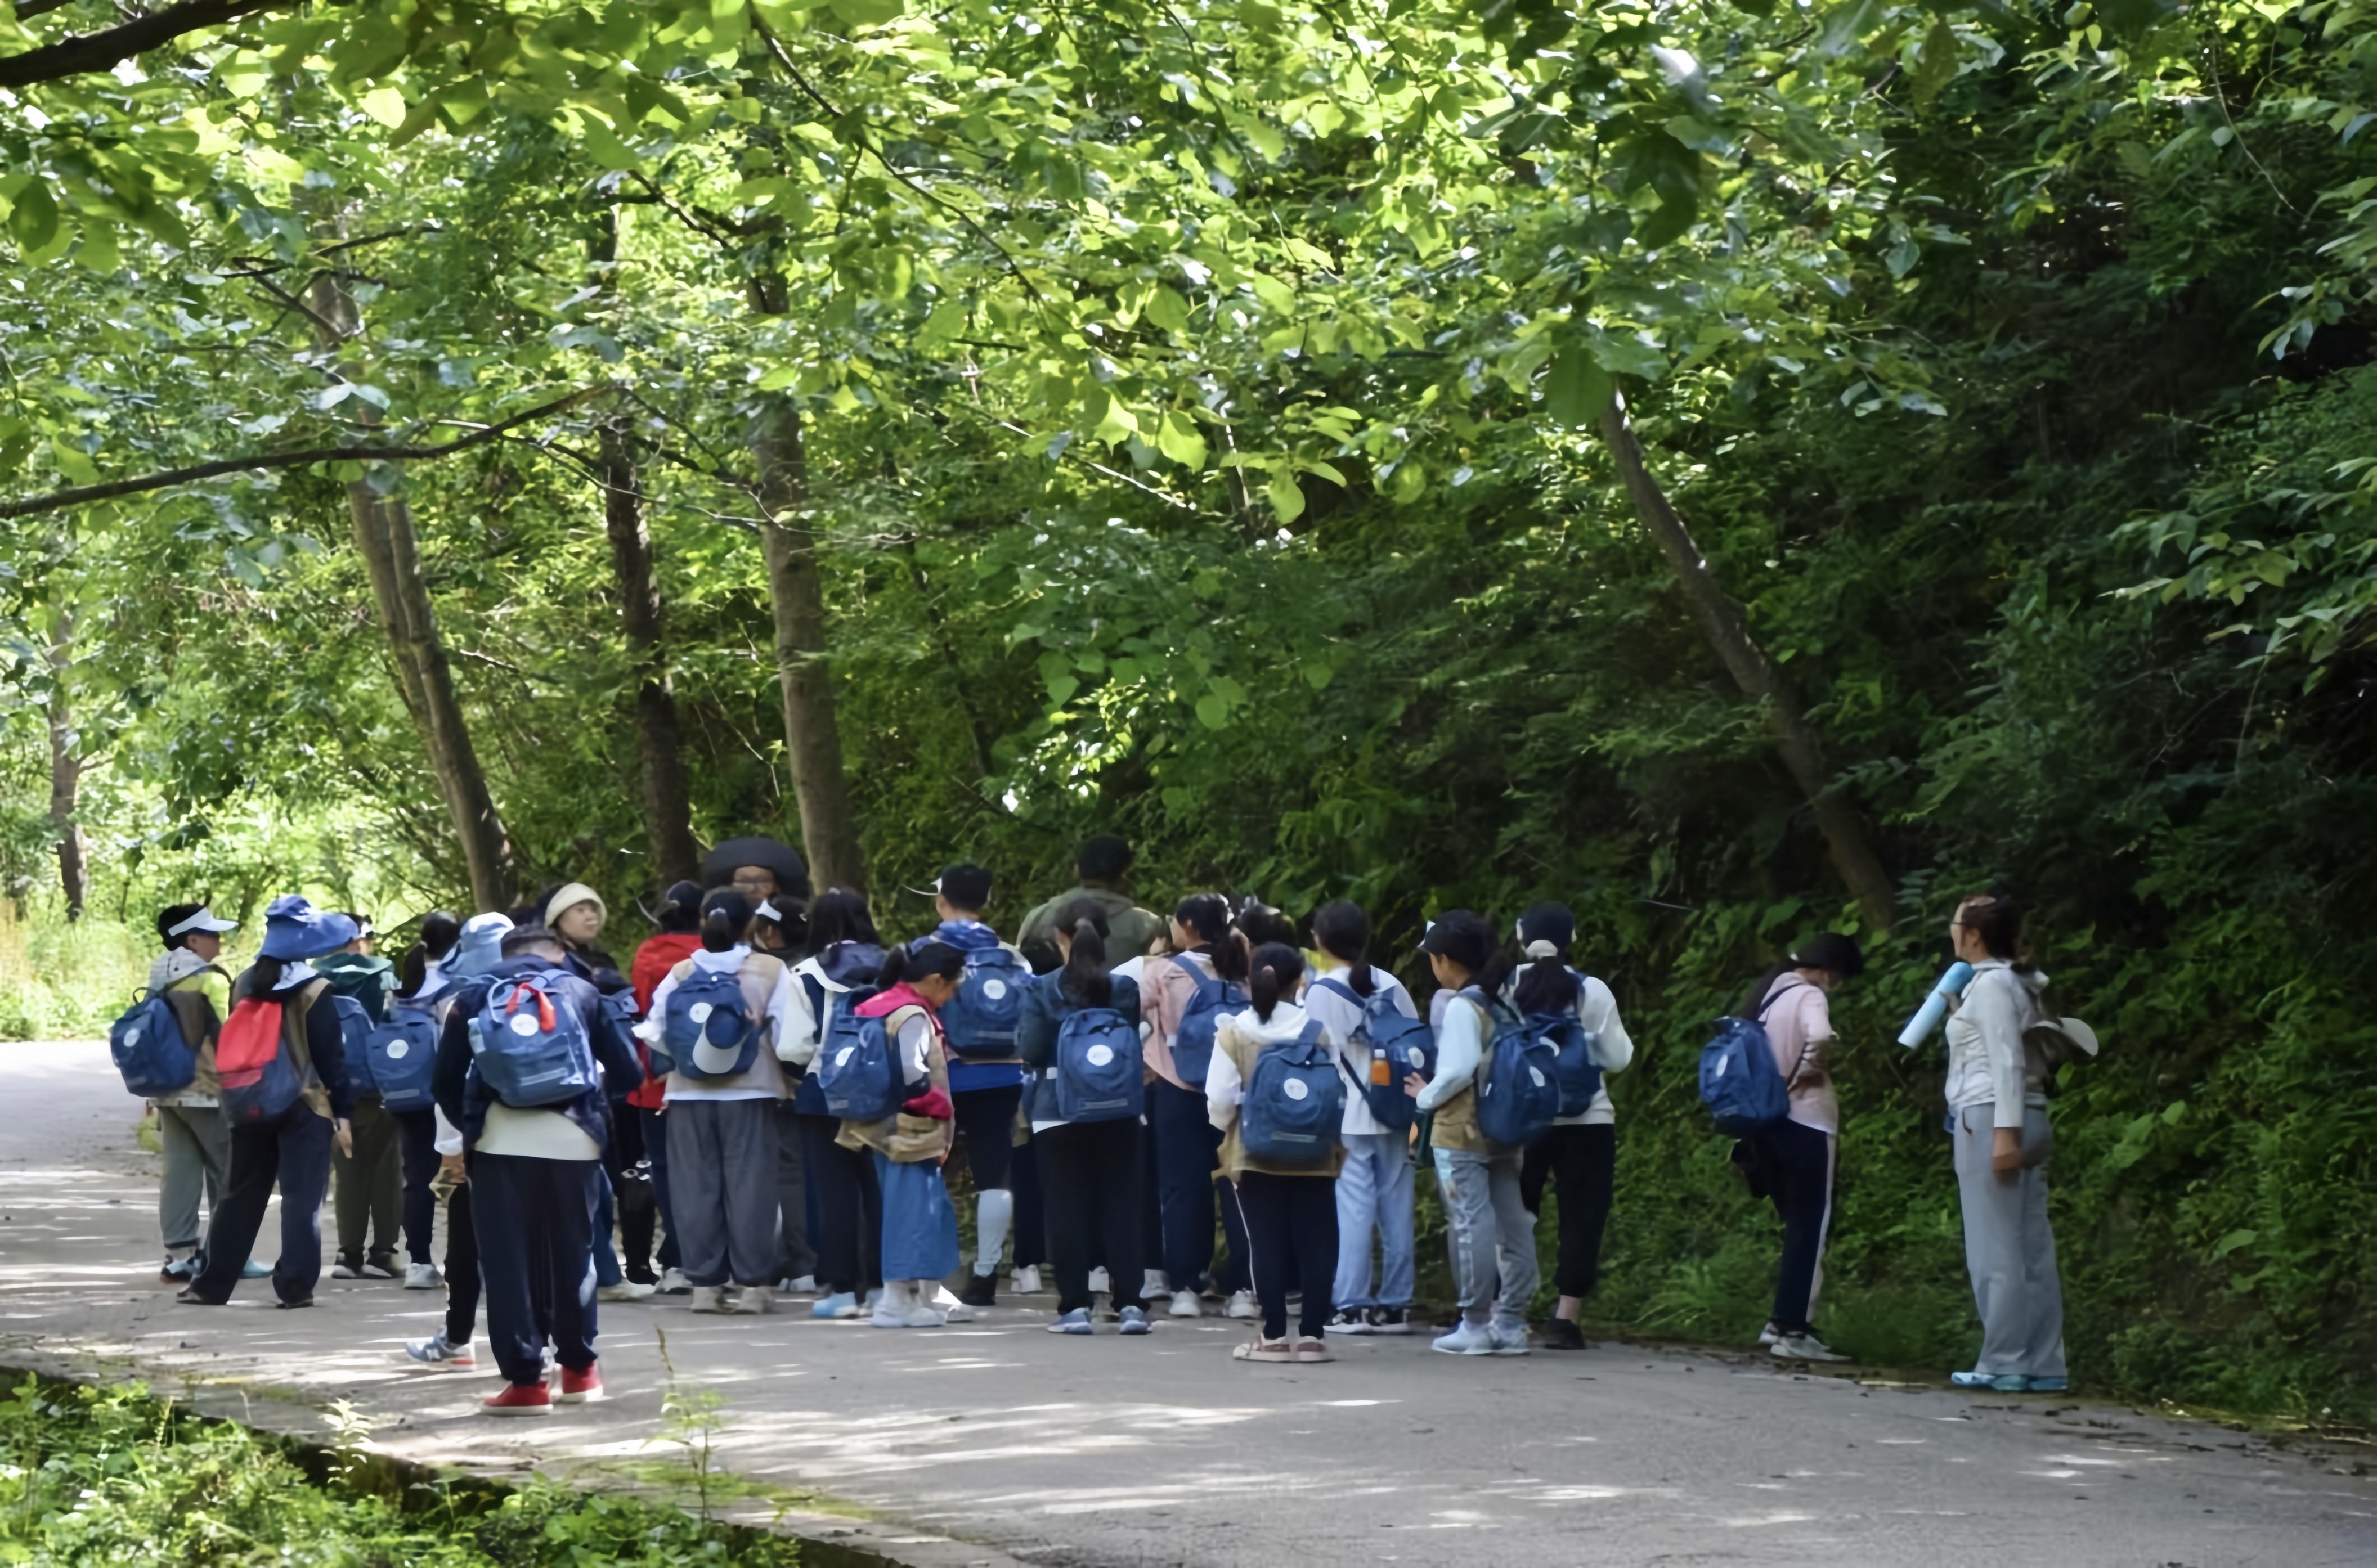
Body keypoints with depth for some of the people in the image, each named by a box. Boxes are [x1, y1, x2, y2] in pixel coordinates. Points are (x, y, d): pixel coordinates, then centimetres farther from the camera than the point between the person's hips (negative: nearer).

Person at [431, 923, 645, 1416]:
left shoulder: (476, 996, 15)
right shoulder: (581, 992, 15)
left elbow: (445, 1080, 10)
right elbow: (628, 1071, 10)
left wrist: (469, 1125, 25)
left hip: (500, 1140, -1)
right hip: (571, 1139, 1)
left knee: (508, 1260, 2)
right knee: (572, 1252, 15)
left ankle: (525, 1381, -1)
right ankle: (579, 1368, 24)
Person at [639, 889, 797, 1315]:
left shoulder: (681, 974, 1)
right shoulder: (771, 971, -3)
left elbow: (654, 1034, -1)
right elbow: (788, 1038, -10)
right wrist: (785, 1066, 8)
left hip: (689, 1093, 2)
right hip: (750, 1092, -1)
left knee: (696, 1187, 6)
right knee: (749, 1185, 2)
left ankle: (705, 1283, 6)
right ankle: (752, 1283, 1)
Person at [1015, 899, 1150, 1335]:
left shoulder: (1044, 991, -8)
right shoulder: (1125, 989, -1)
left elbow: (1030, 1050, -9)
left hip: (1059, 1111, -2)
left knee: (1068, 1209, 3)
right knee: (1121, 1206, 6)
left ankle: (1075, 1305, 1)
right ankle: (1130, 1303, 2)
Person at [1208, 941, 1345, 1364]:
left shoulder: (1233, 1032, -6)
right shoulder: (1319, 1032, -4)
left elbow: (1220, 1100, -8)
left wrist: (1229, 1128, 13)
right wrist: (1337, 1144, 11)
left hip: (1254, 1155, 0)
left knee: (1267, 1244, 4)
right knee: (1315, 1244, 6)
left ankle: (1274, 1336, 3)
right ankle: (1312, 1335, 4)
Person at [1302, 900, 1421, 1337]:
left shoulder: (1320, 992, -8)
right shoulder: (1392, 986, 5)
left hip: (1346, 1119, -4)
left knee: (1353, 1210, -3)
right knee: (1396, 1208, 7)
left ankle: (1351, 1306, -5)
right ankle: (1394, 1305, 11)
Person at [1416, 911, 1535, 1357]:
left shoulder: (1461, 1007, -13)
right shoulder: (1505, 1002, 9)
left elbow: (1459, 1069, -21)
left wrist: (1427, 1096, -5)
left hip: (1462, 1134, -7)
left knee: (1471, 1225, -4)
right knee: (1514, 1225, 6)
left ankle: (1475, 1324, -2)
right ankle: (1511, 1322, 10)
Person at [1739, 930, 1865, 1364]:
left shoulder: (1768, 992, 14)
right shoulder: (1808, 997, -13)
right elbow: (1820, 1036, -33)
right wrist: (1808, 1070, -16)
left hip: (1765, 1120, 9)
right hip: (1804, 1123, -9)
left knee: (1799, 1226, 18)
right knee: (1812, 1228, -3)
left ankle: (1782, 1321, 17)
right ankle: (1793, 1331, -5)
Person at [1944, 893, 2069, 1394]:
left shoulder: (1991, 985, -9)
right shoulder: (2018, 984, 19)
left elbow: (2007, 1061, -17)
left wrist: (2004, 1131, -21)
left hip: (1992, 1119, -9)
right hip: (2027, 1121, 10)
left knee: (1996, 1248, -7)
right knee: (2032, 1246, 6)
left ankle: (2005, 1363, -7)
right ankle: (2044, 1365, 5)